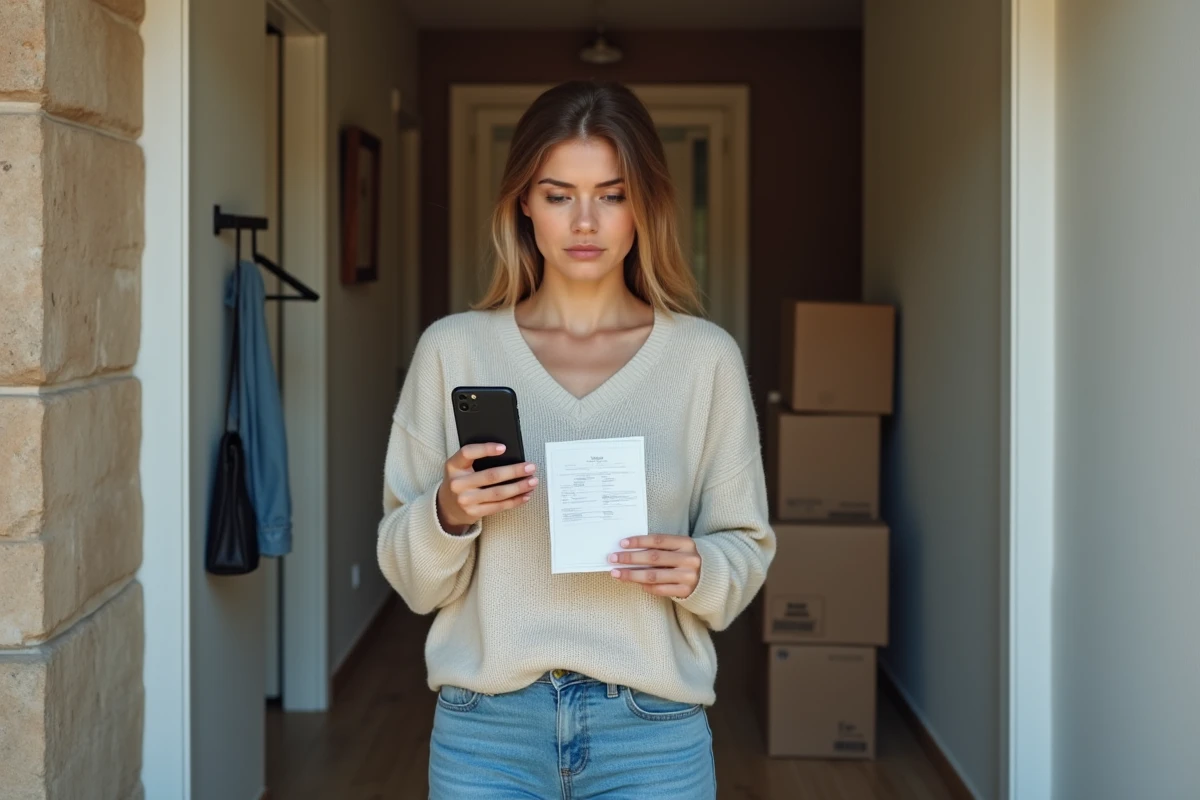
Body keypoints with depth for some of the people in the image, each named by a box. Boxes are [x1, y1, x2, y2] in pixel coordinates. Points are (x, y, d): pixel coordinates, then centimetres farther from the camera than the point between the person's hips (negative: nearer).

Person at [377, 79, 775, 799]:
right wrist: (448, 514, -17)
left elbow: (746, 550, 5)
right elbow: (414, 580, 3)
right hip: (488, 725, 0)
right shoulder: (452, 349, -1)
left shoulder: (707, 357, -1)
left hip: (654, 731, 0)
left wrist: (697, 571, -16)